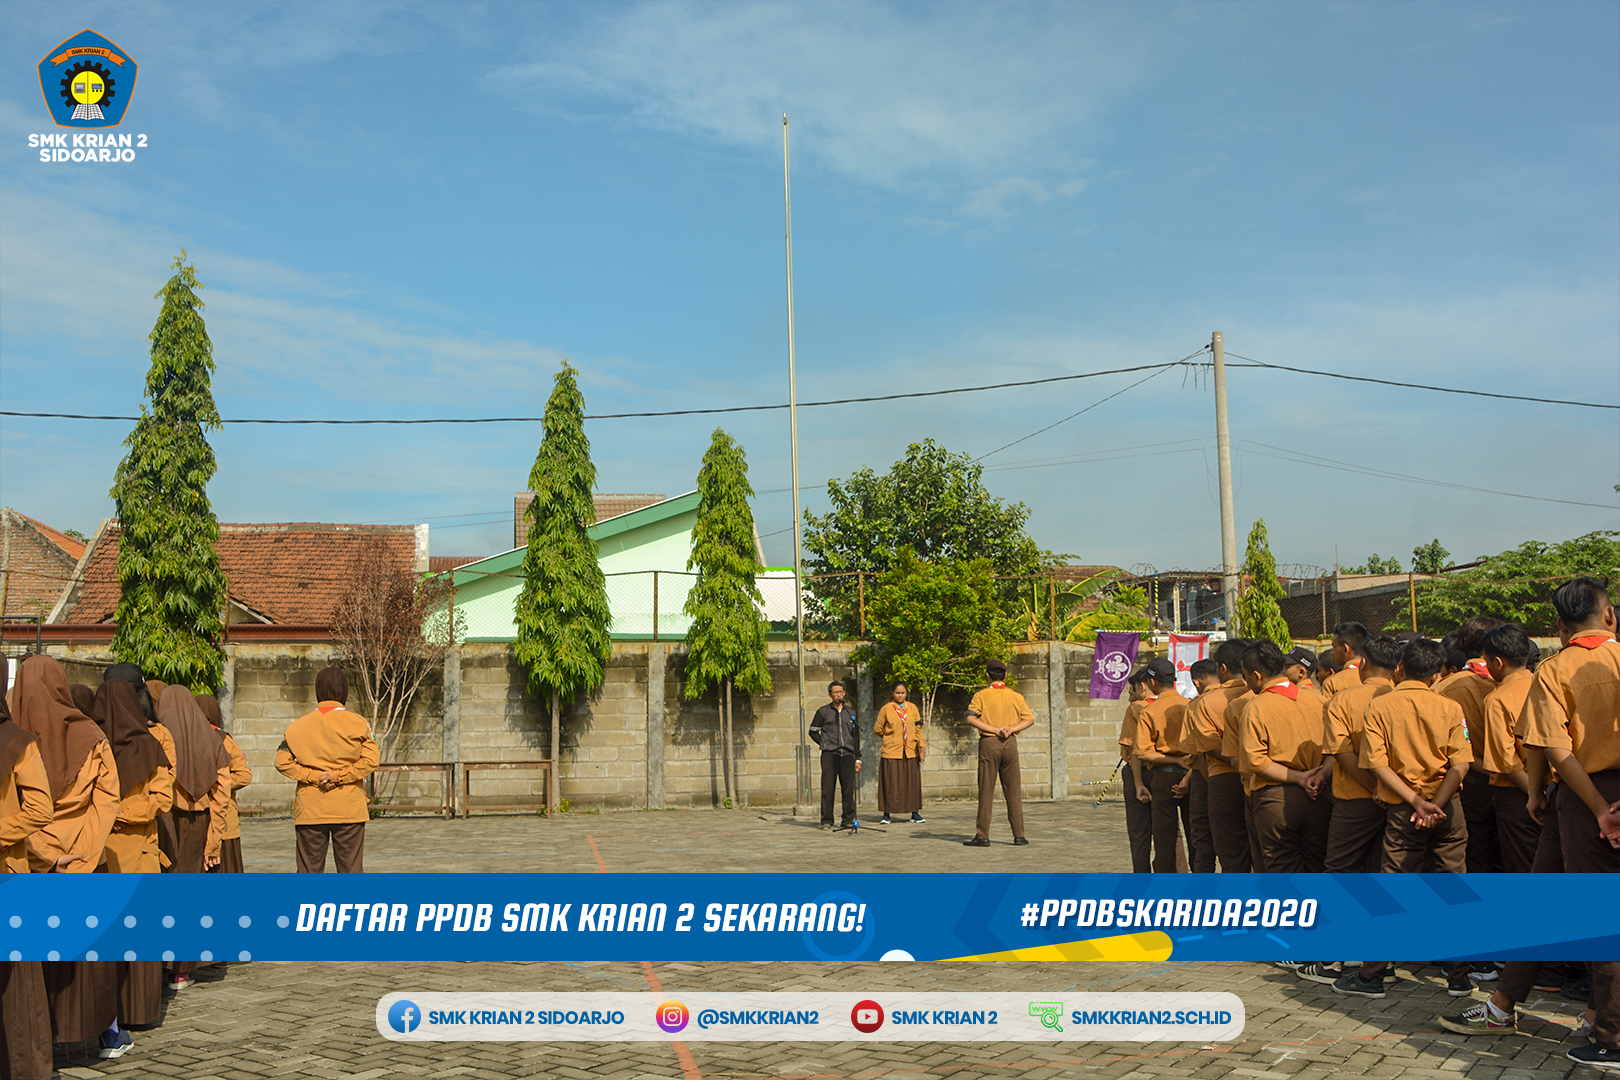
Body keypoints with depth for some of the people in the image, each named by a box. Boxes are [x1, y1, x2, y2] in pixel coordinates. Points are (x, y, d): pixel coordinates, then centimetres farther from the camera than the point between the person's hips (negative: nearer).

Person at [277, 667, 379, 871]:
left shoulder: (300, 725, 3)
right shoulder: (357, 723, -2)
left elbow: (282, 761, -3)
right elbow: (370, 760, -11)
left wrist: (313, 776, -5)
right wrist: (338, 776, -8)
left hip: (310, 811, 1)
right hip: (349, 809, -1)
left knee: (309, 869, 8)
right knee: (351, 869, 4)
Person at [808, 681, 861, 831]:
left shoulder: (851, 712, 16)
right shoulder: (823, 712, 7)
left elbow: (856, 736, 18)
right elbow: (813, 731, 12)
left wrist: (857, 758, 13)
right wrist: (824, 743, 1)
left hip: (847, 755, 3)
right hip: (829, 755, -2)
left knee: (849, 788, 0)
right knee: (827, 788, -5)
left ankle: (848, 820, 7)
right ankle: (826, 821, 1)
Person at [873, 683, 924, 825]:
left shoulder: (912, 708, 10)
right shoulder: (886, 709, 0)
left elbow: (918, 728, 11)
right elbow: (877, 729, 6)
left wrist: (921, 743, -1)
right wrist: (889, 738, 9)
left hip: (910, 752, 3)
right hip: (891, 752, -3)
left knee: (913, 781, 5)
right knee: (890, 783, -2)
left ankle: (915, 813, 12)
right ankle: (886, 815, 4)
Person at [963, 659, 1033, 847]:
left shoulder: (981, 696, -2)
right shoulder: (1016, 696, 7)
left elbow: (971, 718, -13)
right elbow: (1029, 718, 3)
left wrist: (995, 730, -13)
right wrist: (1011, 729, -7)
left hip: (989, 742, -2)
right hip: (1010, 743, 3)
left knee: (986, 791, 0)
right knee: (1013, 791, 7)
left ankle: (982, 836, 1)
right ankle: (1019, 835, 6)